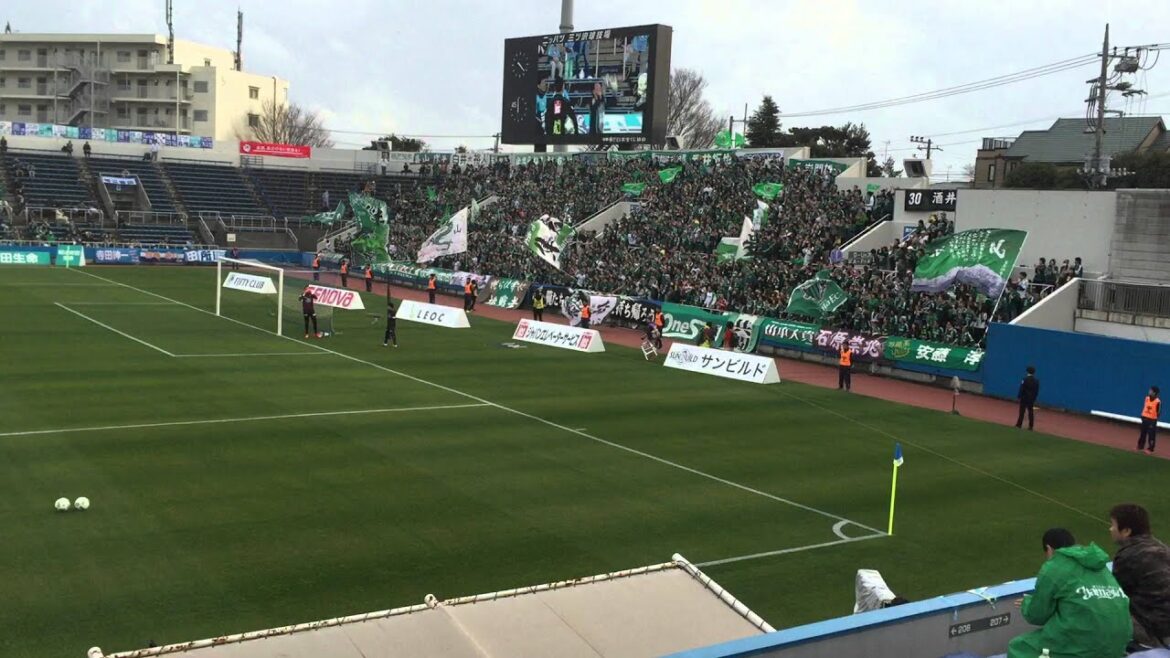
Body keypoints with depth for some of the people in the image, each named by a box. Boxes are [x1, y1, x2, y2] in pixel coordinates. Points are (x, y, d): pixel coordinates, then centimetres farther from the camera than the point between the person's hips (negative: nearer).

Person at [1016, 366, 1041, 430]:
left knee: (1022, 412, 0)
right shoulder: (1036, 381, 4)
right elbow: (1037, 391, 7)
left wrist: (1018, 396, -6)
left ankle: (1019, 425, 1)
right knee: (1031, 413, 6)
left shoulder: (1025, 379, -11)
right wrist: (1034, 398, 15)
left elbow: (1021, 389, -13)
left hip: (1024, 398, -4)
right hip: (1032, 399, 4)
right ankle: (1030, 427, 7)